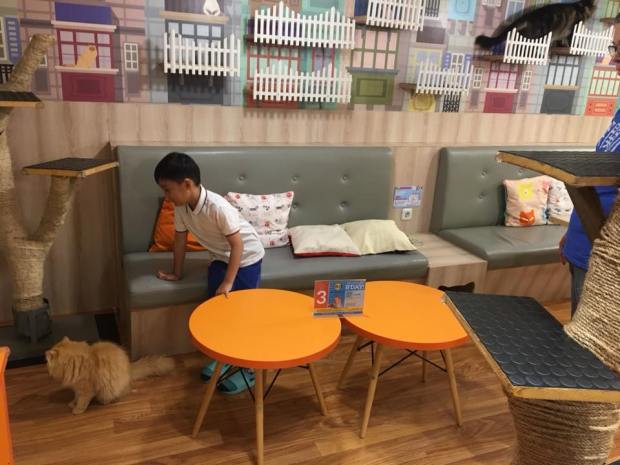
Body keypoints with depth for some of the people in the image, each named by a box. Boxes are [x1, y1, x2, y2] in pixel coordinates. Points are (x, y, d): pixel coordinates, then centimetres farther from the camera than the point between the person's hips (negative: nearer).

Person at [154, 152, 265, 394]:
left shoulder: (217, 207, -34)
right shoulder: (181, 207, -13)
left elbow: (238, 245, -28)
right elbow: (180, 238, 1)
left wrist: (228, 282, -25)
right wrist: (176, 273, 8)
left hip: (246, 256, -6)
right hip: (221, 257, 6)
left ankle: (248, 369, 8)